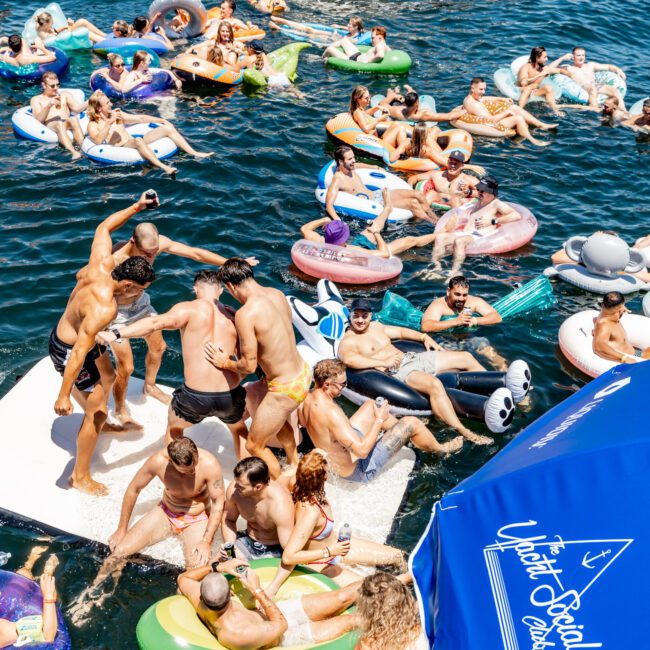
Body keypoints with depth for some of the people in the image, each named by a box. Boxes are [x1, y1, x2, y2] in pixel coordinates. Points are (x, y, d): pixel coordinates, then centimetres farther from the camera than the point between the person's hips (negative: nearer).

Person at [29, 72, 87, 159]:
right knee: (59, 123, -38)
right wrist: (49, 105, -12)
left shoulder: (65, 94, 28)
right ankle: (73, 152, -60)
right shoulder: (36, 99, 20)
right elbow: (39, 119, 3)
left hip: (67, 123, 2)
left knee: (74, 119, -34)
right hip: (49, 126, -2)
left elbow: (77, 109, 12)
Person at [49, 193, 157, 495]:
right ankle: (80, 476, 14)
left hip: (66, 330, 10)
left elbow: (104, 226, 1)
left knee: (107, 377, 31)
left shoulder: (102, 261, -19)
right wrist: (63, 395, -31)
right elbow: (78, 354, -37)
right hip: (67, 349, -9)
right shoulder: (104, 308, -39)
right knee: (97, 410, -1)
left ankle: (100, 424, 60)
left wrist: (136, 207, 6)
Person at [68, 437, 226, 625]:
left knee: (198, 568, -28)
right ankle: (92, 594, 8)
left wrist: (206, 541, -24)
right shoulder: (158, 461, -23)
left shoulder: (209, 464, -28)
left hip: (197, 520, -2)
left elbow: (219, 502, -17)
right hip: (166, 512, 2)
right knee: (120, 551, -11)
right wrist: (121, 530, 0)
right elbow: (134, 489, -7)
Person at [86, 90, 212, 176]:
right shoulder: (93, 125, 2)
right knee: (138, 140, -42)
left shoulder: (117, 114, 21)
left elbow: (140, 118, 19)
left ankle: (195, 154, -14)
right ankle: (163, 167, -57)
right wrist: (109, 123, -22)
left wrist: (162, 120, 12)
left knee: (168, 127, -5)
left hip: (133, 144, 7)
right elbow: (98, 141, -19)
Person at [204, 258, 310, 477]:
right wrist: (236, 322, 13)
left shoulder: (246, 314, -25)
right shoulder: (277, 293, -1)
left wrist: (226, 363, -1)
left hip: (286, 389, -9)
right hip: (303, 373, 9)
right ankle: (294, 466, 60)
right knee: (278, 419, 39)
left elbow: (249, 365, -20)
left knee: (254, 446, 13)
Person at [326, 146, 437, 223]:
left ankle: (434, 217, 12)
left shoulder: (349, 167, 4)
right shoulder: (337, 180, -21)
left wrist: (374, 167, 43)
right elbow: (329, 205, -32)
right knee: (413, 203, -19)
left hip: (376, 193, 9)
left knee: (418, 195, -1)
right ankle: (435, 224, -5)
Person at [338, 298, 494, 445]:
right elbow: (349, 359, -30)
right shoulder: (347, 341, -8)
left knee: (466, 357, 8)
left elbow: (401, 331, 30)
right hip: (397, 371, -9)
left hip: (412, 358, 9)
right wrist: (384, 363, -29)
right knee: (434, 384, -39)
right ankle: (464, 433, -41)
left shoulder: (375, 326, 18)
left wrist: (424, 337, 14)